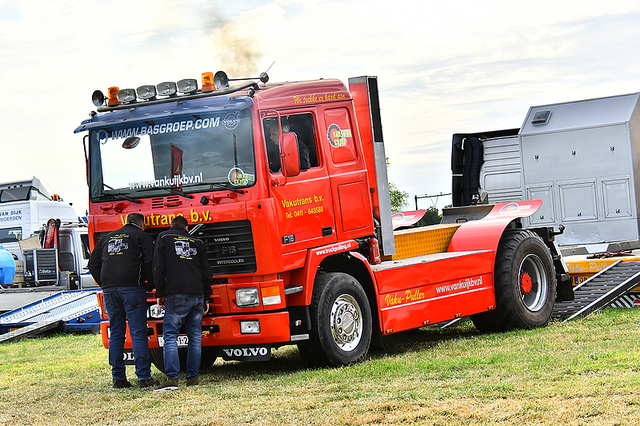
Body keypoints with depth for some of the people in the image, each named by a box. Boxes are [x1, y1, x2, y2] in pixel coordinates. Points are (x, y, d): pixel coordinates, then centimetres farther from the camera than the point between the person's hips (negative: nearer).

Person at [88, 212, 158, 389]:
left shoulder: (108, 237, 23)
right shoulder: (142, 236, 9)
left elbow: (93, 264, 20)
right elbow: (150, 262, -3)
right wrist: (150, 285, 9)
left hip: (109, 289, 4)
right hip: (131, 288, -4)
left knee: (115, 335, 9)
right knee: (138, 333, -4)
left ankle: (118, 377, 8)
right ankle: (143, 377, -8)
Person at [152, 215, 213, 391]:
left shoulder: (164, 238, 8)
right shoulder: (197, 243, 18)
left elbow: (159, 268, 1)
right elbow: (207, 273, 18)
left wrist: (160, 293, 9)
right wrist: (206, 298, 24)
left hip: (177, 296, -4)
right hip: (197, 295, 4)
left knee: (170, 336, -5)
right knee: (195, 336, 10)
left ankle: (172, 378, -16)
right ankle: (192, 377, 7)